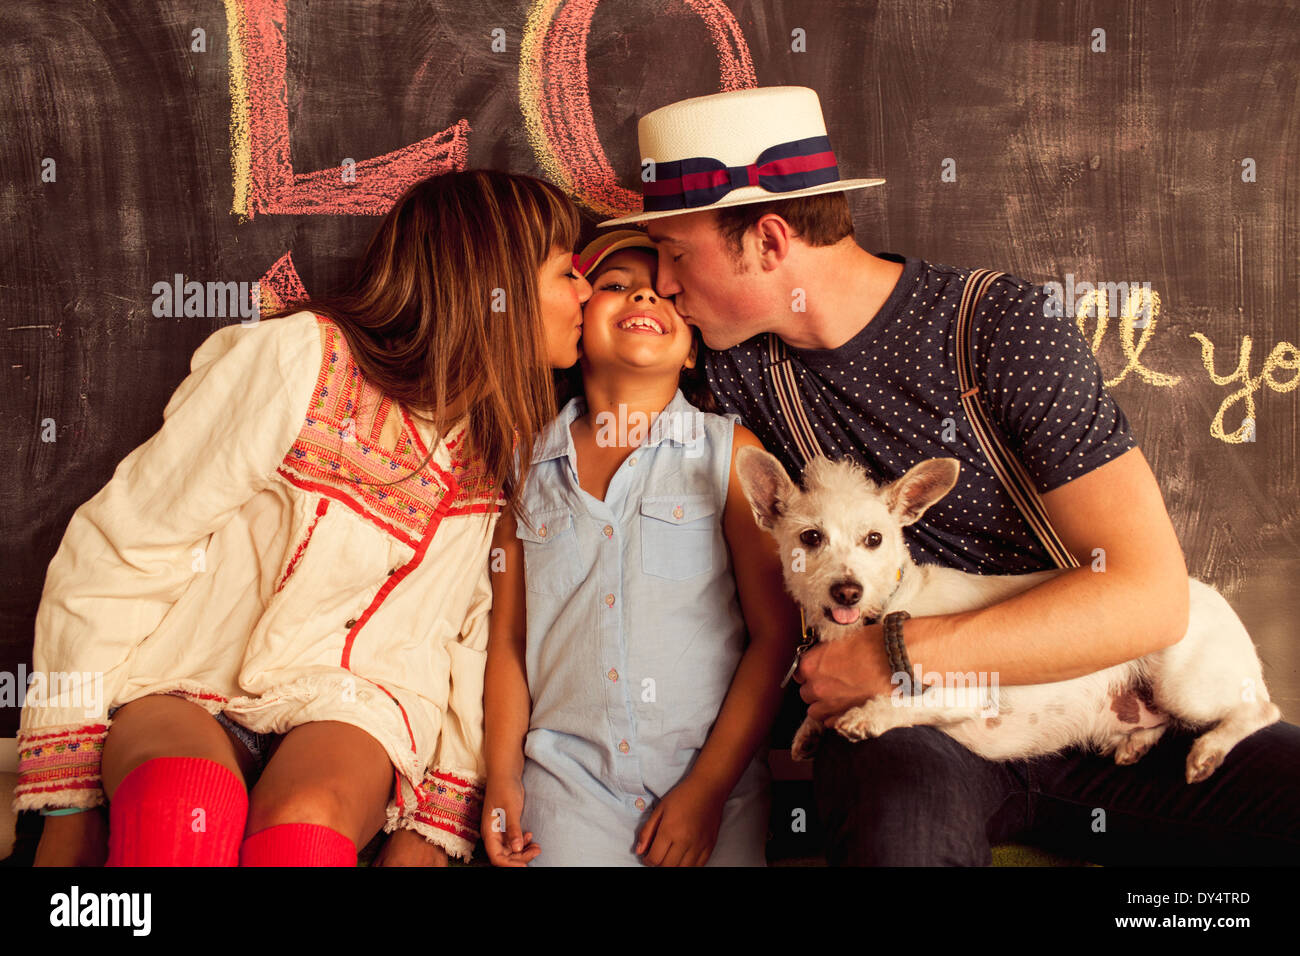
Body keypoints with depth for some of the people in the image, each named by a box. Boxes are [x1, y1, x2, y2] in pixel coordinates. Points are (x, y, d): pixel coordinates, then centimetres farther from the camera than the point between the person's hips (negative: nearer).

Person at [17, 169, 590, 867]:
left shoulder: (508, 446, 8)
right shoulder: (298, 356, -8)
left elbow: (480, 634, 10)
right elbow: (117, 554, -8)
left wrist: (433, 827, -2)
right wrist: (67, 806, -12)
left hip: (353, 704, 3)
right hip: (185, 691, -2)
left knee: (304, 824, -34)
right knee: (186, 809, -38)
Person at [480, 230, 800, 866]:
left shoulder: (730, 454, 0)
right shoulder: (529, 467, 7)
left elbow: (775, 635, -3)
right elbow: (507, 640, 10)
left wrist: (708, 789, -8)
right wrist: (502, 779, 1)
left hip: (713, 777, -1)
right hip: (567, 782, 1)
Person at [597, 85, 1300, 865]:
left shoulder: (1006, 326, -9)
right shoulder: (735, 362, 2)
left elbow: (1151, 597, -16)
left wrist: (891, 656, -18)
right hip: (912, 728, 0)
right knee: (905, 817, -37)